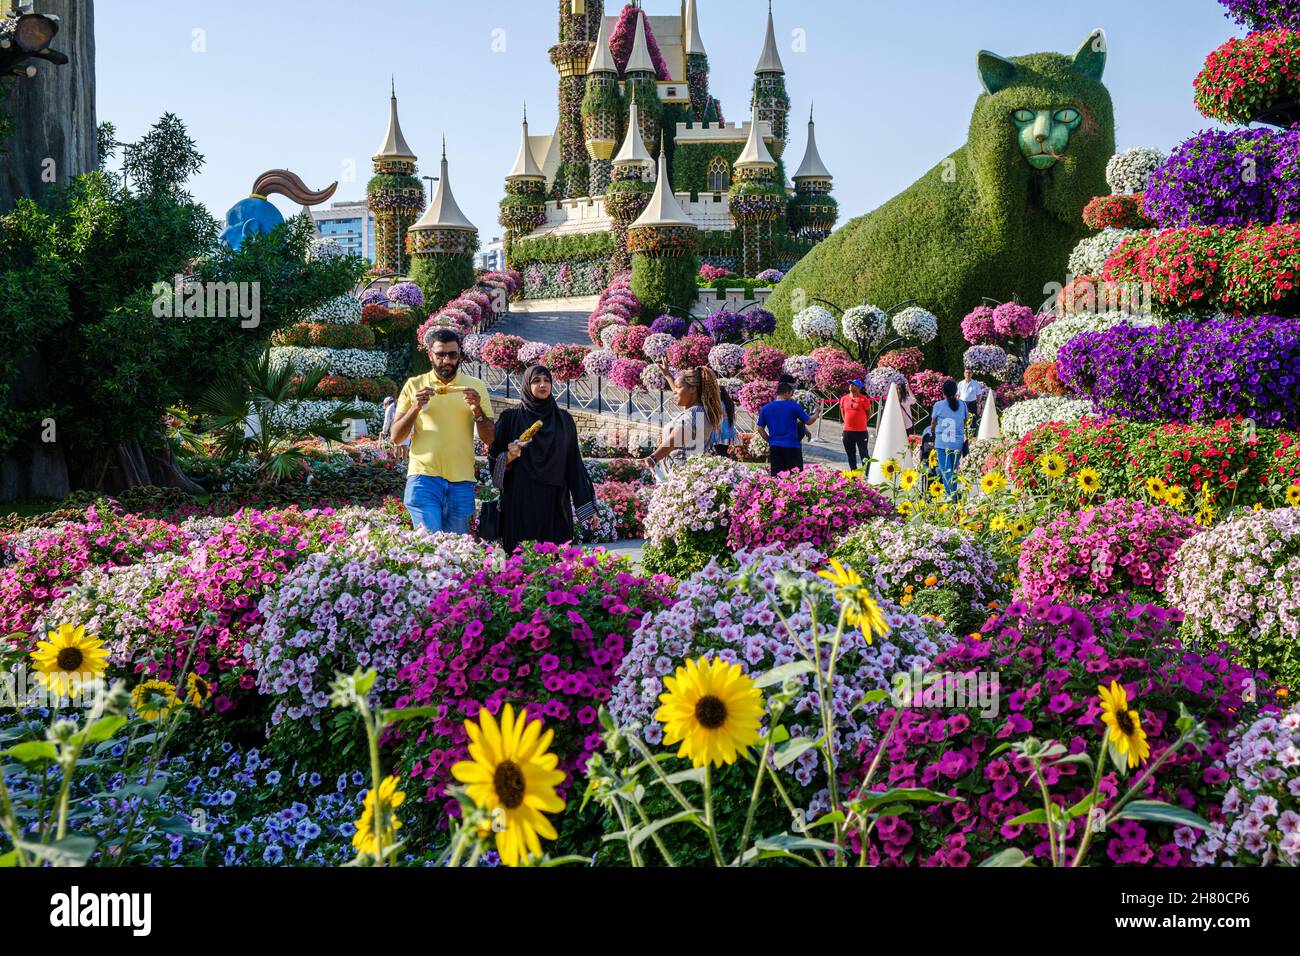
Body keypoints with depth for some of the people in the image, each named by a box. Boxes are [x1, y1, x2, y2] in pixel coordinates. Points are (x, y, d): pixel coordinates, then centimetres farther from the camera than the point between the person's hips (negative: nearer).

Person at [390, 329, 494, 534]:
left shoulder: (476, 387, 10)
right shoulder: (414, 385, 7)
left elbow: (489, 439, 6)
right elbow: (396, 438, 4)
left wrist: (477, 410, -11)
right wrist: (415, 407, -11)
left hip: (462, 480, 2)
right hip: (424, 476, -2)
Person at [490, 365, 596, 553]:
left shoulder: (564, 420, 11)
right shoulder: (511, 418, 4)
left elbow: (574, 463, 10)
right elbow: (494, 461, 5)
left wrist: (587, 505, 6)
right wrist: (509, 457, -17)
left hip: (556, 504, 2)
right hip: (521, 503, -2)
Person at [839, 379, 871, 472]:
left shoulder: (863, 399, -7)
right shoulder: (844, 398, 6)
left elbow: (869, 412, 5)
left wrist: (862, 422, 3)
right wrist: (847, 422, 12)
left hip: (861, 431, -5)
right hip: (847, 431, 5)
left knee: (864, 454, -1)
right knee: (850, 454, 11)